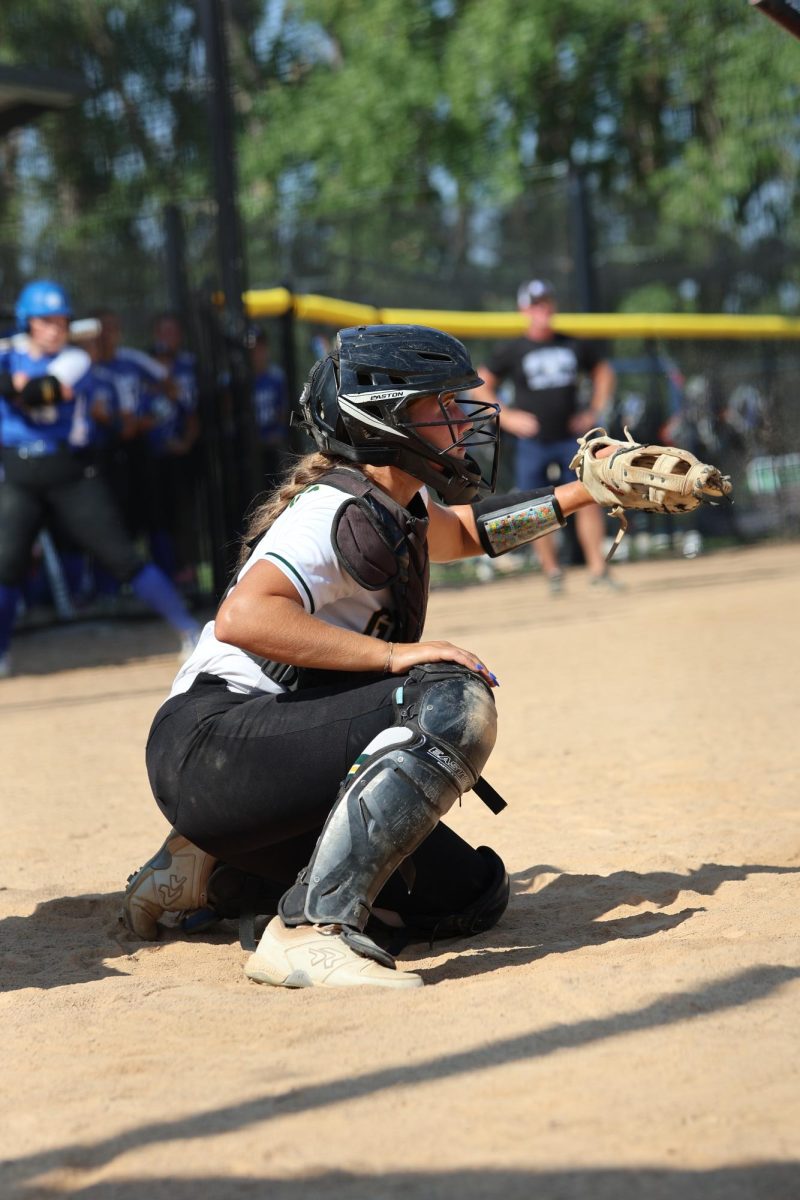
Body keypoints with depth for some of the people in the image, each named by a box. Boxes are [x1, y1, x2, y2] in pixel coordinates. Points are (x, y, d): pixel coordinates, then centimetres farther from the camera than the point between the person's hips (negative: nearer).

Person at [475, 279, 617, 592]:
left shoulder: (575, 345, 5)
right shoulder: (512, 351, -2)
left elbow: (603, 371, 20)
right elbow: (481, 386, 2)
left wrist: (595, 410, 9)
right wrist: (507, 417, -8)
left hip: (571, 437, 2)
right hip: (533, 441, -1)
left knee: (588, 500, -7)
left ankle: (597, 567, -2)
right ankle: (552, 572, 10)